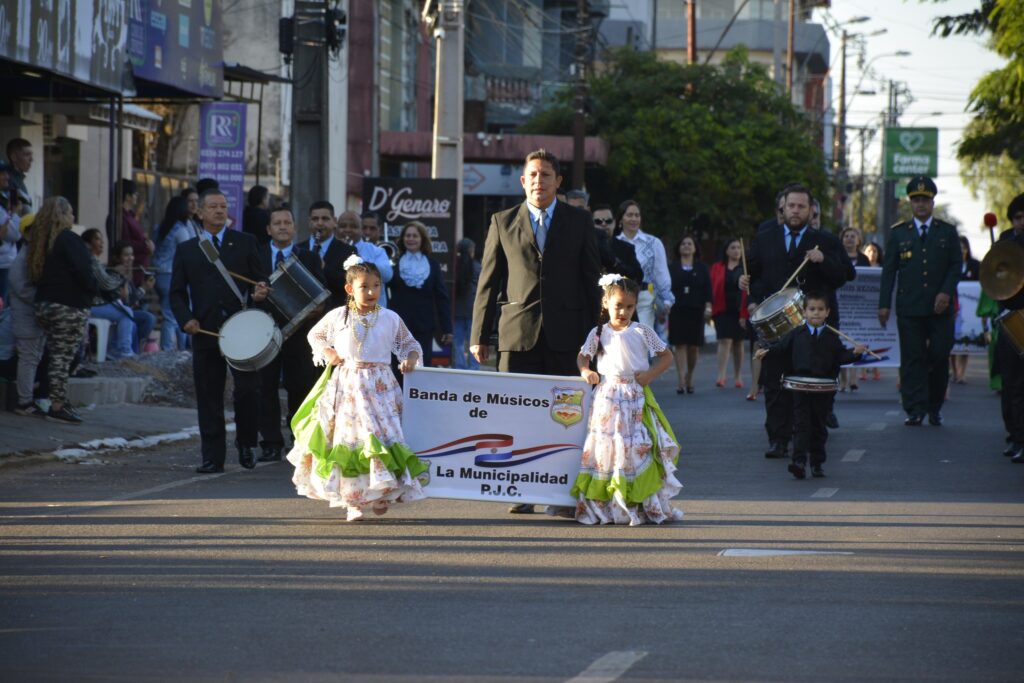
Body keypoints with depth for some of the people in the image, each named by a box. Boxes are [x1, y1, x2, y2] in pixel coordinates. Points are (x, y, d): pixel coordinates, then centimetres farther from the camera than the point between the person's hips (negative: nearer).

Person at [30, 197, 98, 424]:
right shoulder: (69, 240, -13)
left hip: (44, 305, 8)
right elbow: (84, 273, -18)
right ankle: (58, 406, -5)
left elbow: (35, 276, 15)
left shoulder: (42, 242, 11)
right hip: (69, 307, -8)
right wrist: (94, 290, -1)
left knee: (57, 357, 12)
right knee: (63, 358, -5)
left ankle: (58, 403, 14)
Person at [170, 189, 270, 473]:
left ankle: (246, 444, 15)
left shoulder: (245, 243, 11)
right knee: (208, 397, 2)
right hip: (205, 331, 1)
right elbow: (177, 293, 12)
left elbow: (259, 279, 11)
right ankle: (213, 457, 7)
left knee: (247, 390, -8)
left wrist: (261, 292, -13)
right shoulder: (186, 250, 14)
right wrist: (186, 319, -6)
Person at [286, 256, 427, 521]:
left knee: (382, 438, -9)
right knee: (348, 439, -2)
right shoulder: (337, 317, 4)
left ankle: (382, 494, 5)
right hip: (346, 387, 0)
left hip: (380, 388, 0)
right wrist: (327, 352, 3)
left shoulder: (391, 319, 4)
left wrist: (410, 358, -4)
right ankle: (353, 502, 4)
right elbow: (315, 335, 21)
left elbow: (410, 343, 16)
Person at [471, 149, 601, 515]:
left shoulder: (579, 221, 9)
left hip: (565, 334, 0)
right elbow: (488, 282, 9)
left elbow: (592, 280, 9)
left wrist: (594, 333, 4)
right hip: (517, 333, 0)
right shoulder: (503, 222, 10)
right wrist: (480, 335, 4)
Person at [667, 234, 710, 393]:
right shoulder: (672, 268, 5)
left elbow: (707, 289, 6)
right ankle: (681, 380, -10)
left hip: (696, 311, 1)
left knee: (694, 346, 3)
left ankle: (689, 379, 19)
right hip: (677, 310, -1)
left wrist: (708, 307, -4)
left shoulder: (701, 268, 9)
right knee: (680, 345, -7)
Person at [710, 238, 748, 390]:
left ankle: (737, 376, 17)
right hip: (723, 310, 0)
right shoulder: (717, 268, 6)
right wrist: (712, 309, -4)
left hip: (740, 311, 0)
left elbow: (749, 291, -3)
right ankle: (721, 376, -19)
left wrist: (745, 313, -10)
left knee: (738, 343, 9)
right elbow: (713, 289, 5)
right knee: (725, 340, -12)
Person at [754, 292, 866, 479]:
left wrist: (854, 353, -14)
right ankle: (799, 461, -14)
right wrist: (767, 351, -12)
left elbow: (841, 356, 4)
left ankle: (817, 462, 19)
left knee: (819, 427, 9)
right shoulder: (796, 335, 5)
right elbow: (781, 347, 5)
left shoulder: (831, 337, 6)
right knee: (801, 424, -8)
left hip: (823, 390, 1)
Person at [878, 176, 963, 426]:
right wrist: (884, 303, 0)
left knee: (939, 357, 0)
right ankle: (915, 410, -3)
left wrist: (946, 292, -10)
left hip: (939, 308, 0)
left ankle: (935, 407, 14)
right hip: (909, 309, 0)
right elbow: (889, 270, 7)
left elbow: (956, 265, 6)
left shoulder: (947, 232, 10)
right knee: (912, 358, -3)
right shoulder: (898, 233, 10)